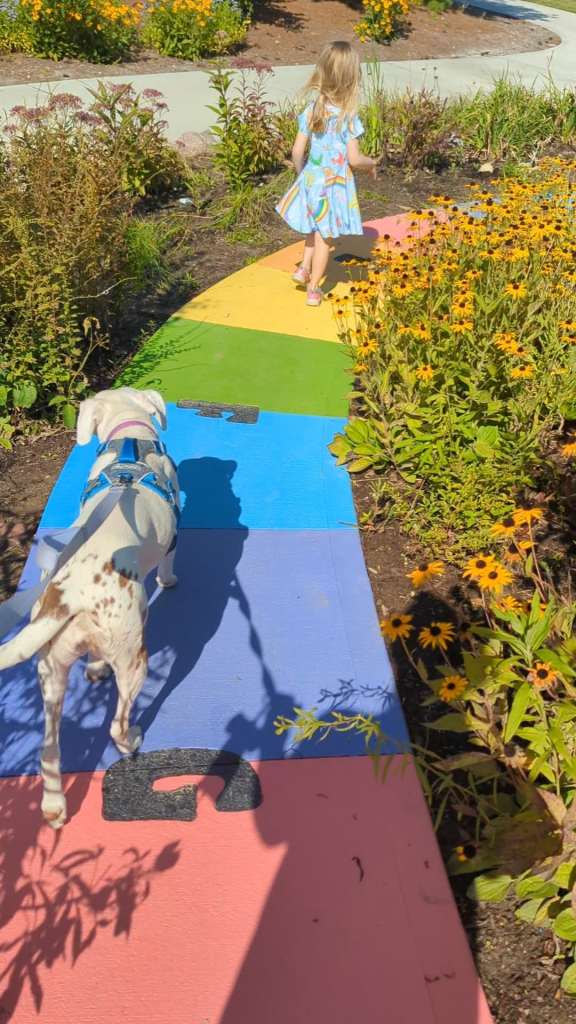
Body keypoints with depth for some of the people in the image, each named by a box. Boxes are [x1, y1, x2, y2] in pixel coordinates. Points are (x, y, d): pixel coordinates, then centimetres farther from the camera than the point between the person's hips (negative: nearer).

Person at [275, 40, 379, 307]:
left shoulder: (312, 110, -4)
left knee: (315, 228, 29)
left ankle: (304, 268, 20)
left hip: (311, 179, 4)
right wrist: (372, 163, 2)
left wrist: (301, 173, 15)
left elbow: (297, 151, -3)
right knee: (324, 236, 8)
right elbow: (354, 159, -18)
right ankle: (313, 289, 16)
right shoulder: (347, 117, -17)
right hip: (335, 184, -4)